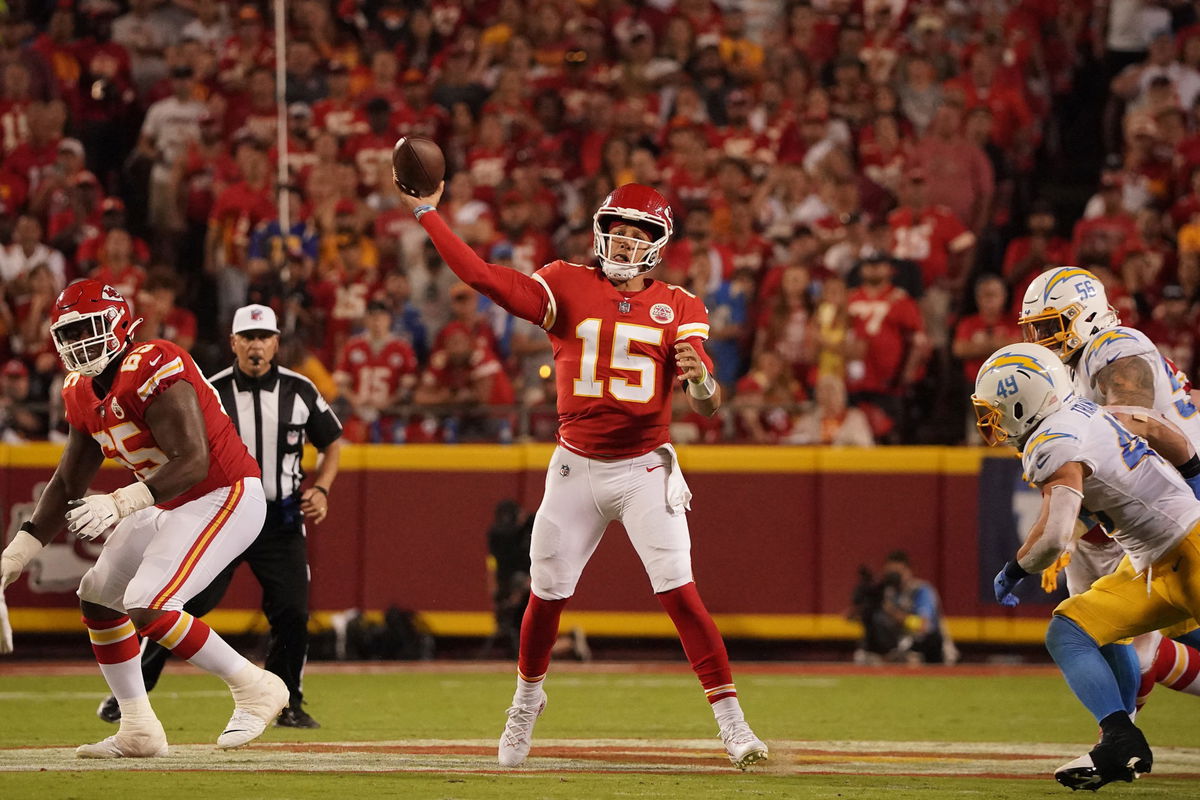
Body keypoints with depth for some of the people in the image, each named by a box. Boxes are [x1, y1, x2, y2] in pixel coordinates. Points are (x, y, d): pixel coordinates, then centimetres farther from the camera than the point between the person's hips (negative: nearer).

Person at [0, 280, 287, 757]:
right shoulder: (84, 395, 5)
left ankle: (254, 689, -8)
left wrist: (120, 503, -40)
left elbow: (193, 462, -32)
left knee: (147, 608, -21)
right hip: (170, 505, 10)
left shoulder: (150, 372, -24)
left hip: (225, 498, -10)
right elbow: (69, 484, 14)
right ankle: (138, 732, 20)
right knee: (98, 596, 13)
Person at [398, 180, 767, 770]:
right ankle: (526, 702, 34)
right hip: (576, 469, 2)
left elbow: (708, 406, -10)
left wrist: (699, 376, -34)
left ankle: (730, 720, -11)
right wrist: (425, 212, -16)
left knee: (679, 592, -13)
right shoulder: (568, 287, -1)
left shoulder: (679, 309, -2)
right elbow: (483, 276, -12)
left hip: (646, 471, -2)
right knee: (547, 594, 8)